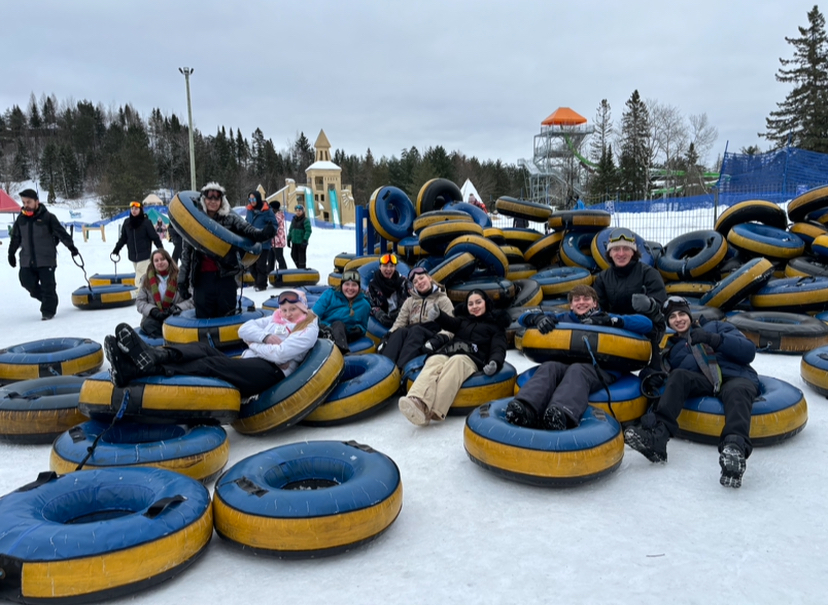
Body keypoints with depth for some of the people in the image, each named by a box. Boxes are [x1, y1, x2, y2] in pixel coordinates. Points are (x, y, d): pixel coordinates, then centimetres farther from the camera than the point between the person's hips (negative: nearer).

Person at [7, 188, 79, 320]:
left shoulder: (47, 217, -6)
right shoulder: (20, 219, 8)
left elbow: (61, 233, -6)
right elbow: (15, 238, 19)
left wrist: (71, 246, -11)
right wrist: (11, 254, 23)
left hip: (46, 260, -5)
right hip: (27, 261, 5)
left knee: (48, 286, -4)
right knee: (27, 282, 2)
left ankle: (48, 310, 7)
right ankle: (47, 299, 24)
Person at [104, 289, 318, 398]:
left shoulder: (309, 328, 5)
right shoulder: (275, 319, 26)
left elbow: (281, 353, -11)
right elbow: (243, 330, 13)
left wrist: (253, 344, 2)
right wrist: (265, 337, -4)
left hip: (270, 371, -7)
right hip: (247, 364, 7)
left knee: (211, 363, -29)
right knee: (204, 349, -19)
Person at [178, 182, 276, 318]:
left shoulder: (230, 218, 3)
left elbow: (247, 229, -13)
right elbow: (186, 252, 11)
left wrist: (261, 234, -36)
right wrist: (183, 279, 9)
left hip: (225, 276, -1)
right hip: (202, 277, 1)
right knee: (203, 318, 6)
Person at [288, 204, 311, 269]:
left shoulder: (306, 220, -9)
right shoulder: (294, 219, 13)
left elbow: (308, 231, -16)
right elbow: (291, 230, 20)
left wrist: (305, 240, -23)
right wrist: (289, 239, 16)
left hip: (301, 242, -7)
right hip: (294, 242, 7)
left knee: (301, 256, -3)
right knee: (293, 255, 11)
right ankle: (299, 267, 27)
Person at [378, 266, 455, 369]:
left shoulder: (442, 299, 13)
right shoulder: (410, 301, 24)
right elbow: (399, 322, 12)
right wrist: (387, 337, -8)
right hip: (411, 336, 3)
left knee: (416, 330, -35)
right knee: (401, 331, -31)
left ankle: (400, 369, -57)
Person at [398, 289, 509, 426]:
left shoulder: (495, 324, 28)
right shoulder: (463, 319, 37)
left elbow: (499, 348, 10)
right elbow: (450, 324, 13)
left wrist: (494, 362, -16)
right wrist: (437, 314, -13)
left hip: (470, 358, -3)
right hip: (446, 353, 3)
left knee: (456, 362, -39)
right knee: (434, 361, -33)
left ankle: (434, 411, -61)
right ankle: (417, 402, -63)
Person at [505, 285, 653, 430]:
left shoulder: (606, 319, 22)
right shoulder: (563, 318, 28)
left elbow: (646, 324, 7)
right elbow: (524, 318, 30)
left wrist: (609, 321, -5)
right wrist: (538, 318, 4)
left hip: (600, 368, -2)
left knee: (577, 370, -38)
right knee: (549, 367, -34)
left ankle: (561, 415, -70)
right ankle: (525, 409, -66)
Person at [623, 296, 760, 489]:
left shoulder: (716, 327, 20)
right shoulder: (672, 348, 29)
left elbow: (749, 351, 4)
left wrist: (713, 339, -10)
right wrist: (654, 376, -9)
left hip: (737, 378, -2)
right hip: (706, 384, 2)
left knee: (736, 392, -37)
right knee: (679, 376, -27)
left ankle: (735, 449, -65)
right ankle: (656, 436, -45)